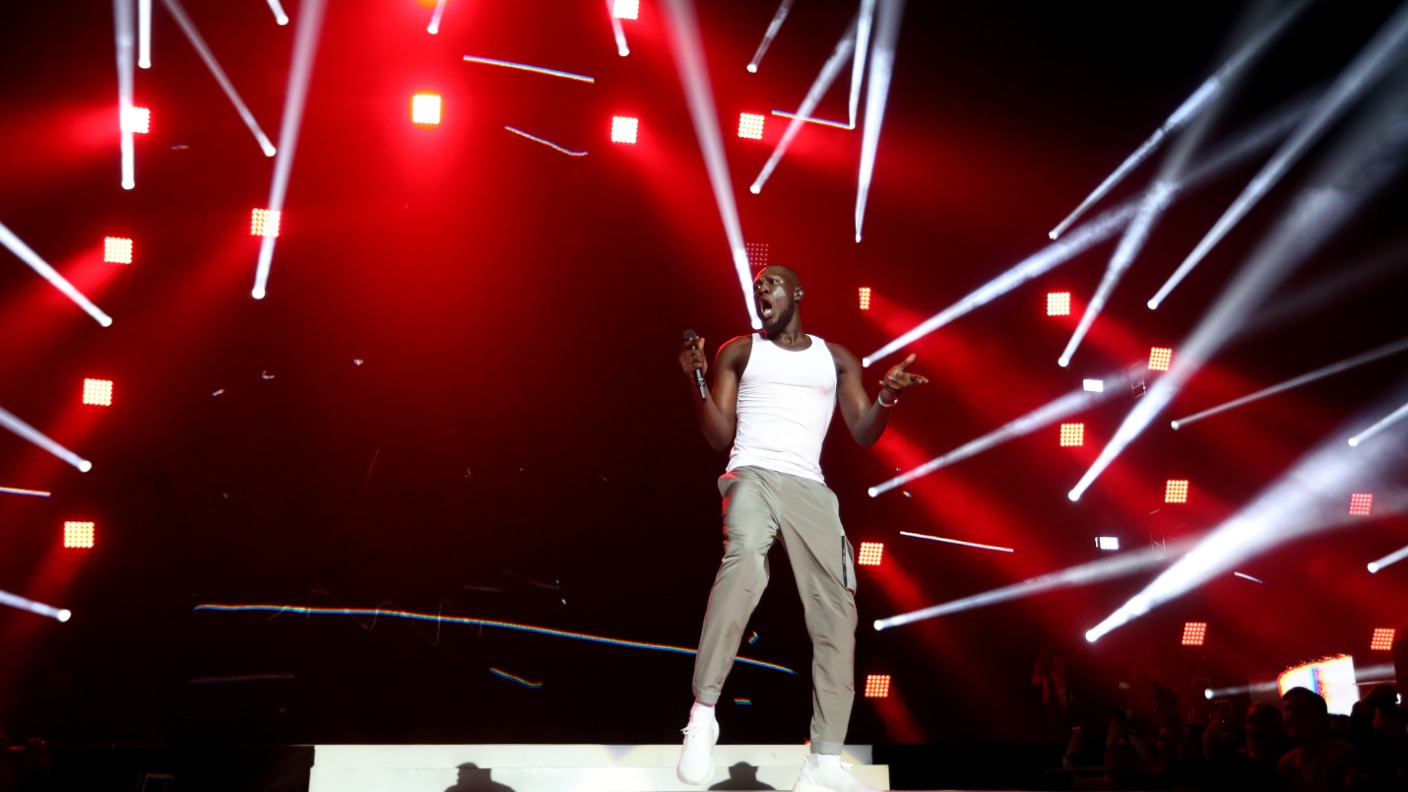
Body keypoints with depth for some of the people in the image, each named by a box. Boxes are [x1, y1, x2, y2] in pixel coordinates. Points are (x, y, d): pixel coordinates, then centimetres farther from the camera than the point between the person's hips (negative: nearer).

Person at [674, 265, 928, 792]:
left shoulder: (836, 359, 19)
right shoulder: (739, 351, 14)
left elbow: (863, 434, 12)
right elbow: (720, 437, 8)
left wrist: (888, 397, -8)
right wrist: (697, 385, -9)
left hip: (809, 488, 4)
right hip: (752, 476, -3)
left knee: (836, 611, -7)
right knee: (745, 556, -36)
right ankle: (703, 714, -38)